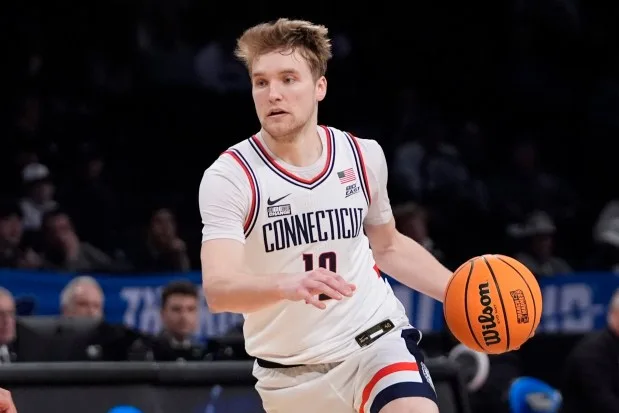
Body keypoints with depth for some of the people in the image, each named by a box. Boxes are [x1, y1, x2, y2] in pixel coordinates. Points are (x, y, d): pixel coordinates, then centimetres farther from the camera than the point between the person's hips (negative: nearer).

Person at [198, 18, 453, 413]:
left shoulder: (364, 156, 0)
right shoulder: (228, 176, -14)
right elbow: (218, 289, -27)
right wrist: (287, 284, -47)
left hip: (377, 340, 1)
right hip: (289, 375, -1)